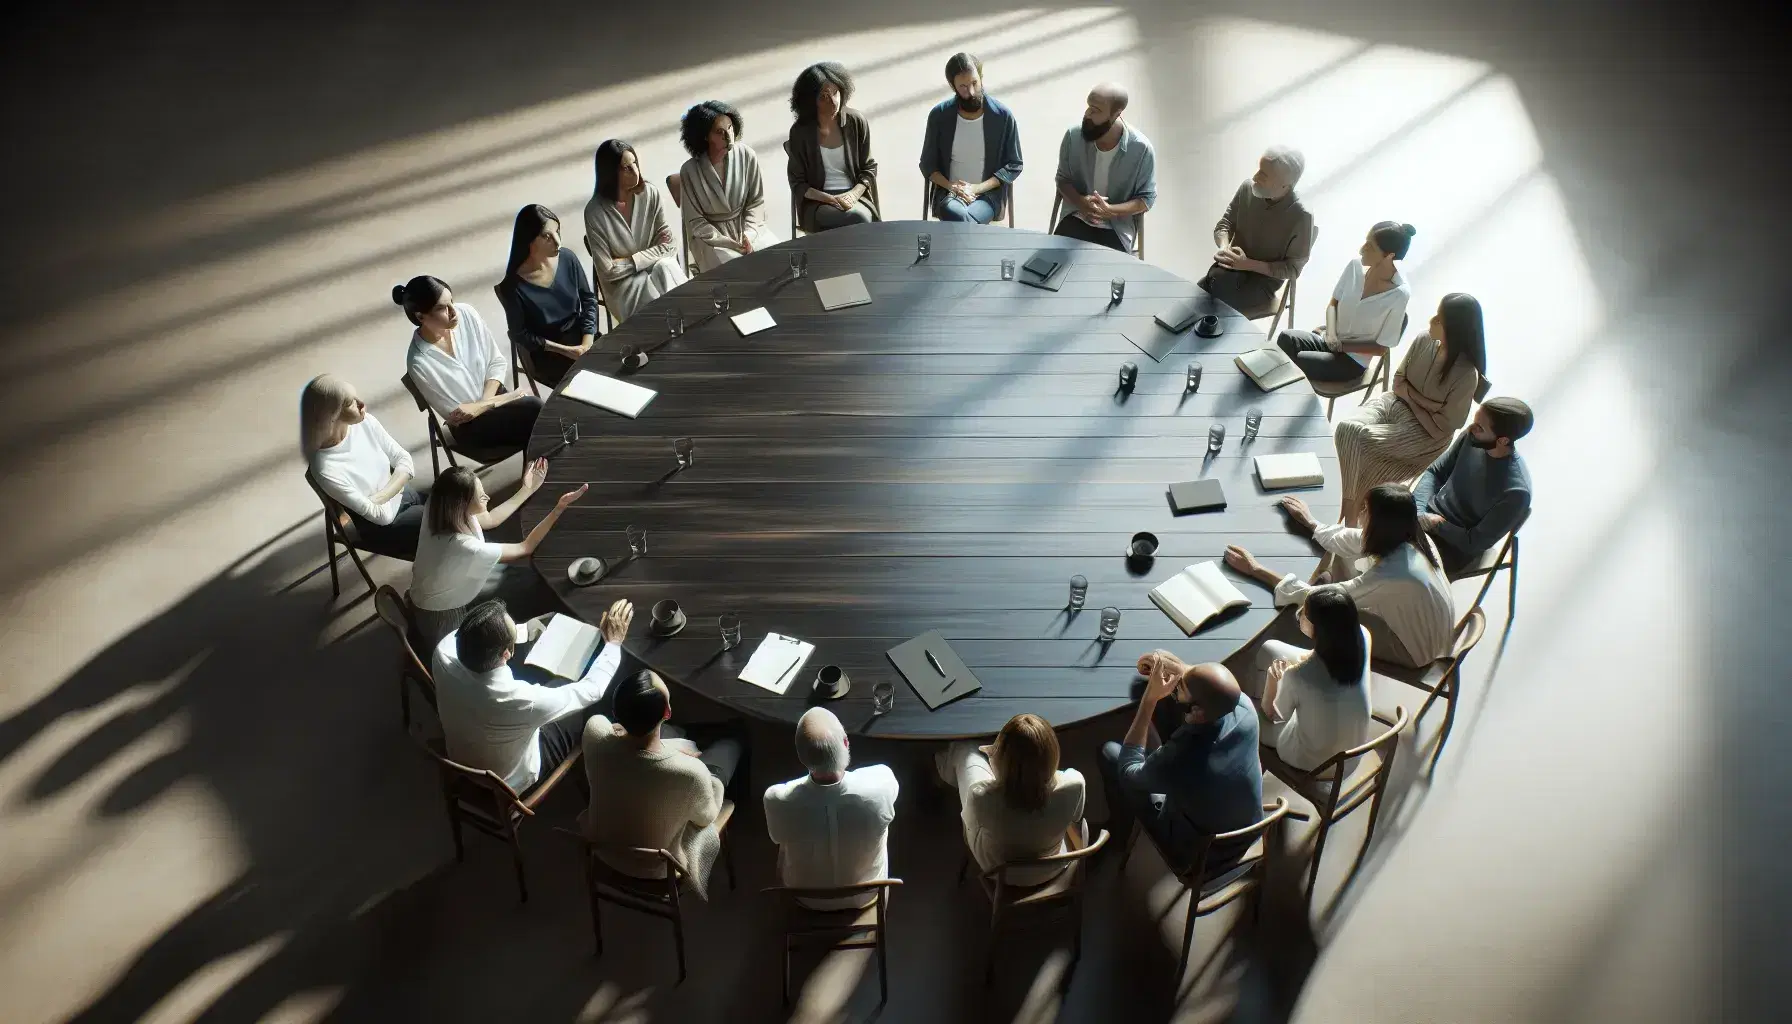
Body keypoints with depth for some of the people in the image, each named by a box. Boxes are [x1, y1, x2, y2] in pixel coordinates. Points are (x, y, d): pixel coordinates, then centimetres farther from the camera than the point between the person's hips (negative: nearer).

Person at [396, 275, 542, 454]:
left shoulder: (466, 314, -10)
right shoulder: (419, 362, -22)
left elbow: (498, 362, 0)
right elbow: (455, 415, -13)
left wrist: (483, 403, -13)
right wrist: (499, 401, -14)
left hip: (494, 396, 5)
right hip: (470, 427, -5)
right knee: (534, 408, -26)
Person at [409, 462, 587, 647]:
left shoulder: (439, 510, -19)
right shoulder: (468, 549, -41)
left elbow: (489, 520, 2)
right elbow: (525, 549, -24)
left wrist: (527, 489, 4)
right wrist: (559, 507, -25)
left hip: (451, 587, 7)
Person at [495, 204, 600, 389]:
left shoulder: (567, 258, -7)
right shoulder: (514, 285, -18)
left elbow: (589, 299, 3)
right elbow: (520, 335, -9)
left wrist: (588, 341, -9)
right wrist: (564, 350, -15)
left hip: (581, 337, 4)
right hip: (547, 354, -4)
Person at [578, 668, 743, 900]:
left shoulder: (596, 733, -32)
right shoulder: (689, 773, -40)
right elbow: (705, 818, -16)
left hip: (602, 848, 3)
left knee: (672, 733, 22)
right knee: (730, 745, 15)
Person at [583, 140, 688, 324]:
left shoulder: (651, 194, -8)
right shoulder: (595, 211, -16)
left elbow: (669, 246, -8)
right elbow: (608, 271, -15)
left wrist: (629, 261, -14)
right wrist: (651, 256, -12)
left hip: (660, 268, 3)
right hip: (622, 283, -3)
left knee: (665, 267, -28)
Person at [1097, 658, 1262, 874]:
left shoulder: (1175, 761, -43)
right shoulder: (1244, 708, -29)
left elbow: (1127, 770, -18)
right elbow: (1214, 683, -3)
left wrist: (1150, 698, -24)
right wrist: (1173, 664, -19)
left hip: (1197, 856, -4)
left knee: (1110, 751, 7)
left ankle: (1120, 832, 34)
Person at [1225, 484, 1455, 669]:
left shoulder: (1388, 576, -38)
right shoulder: (1412, 538, -16)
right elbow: (1344, 541, 2)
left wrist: (1256, 570, -24)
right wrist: (1310, 522, 15)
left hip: (1416, 651, -7)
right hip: (1431, 633, 7)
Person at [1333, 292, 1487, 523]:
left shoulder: (1467, 374, -23)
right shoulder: (1424, 340, -7)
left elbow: (1443, 425, -17)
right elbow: (1399, 381, 7)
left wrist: (1411, 398, -10)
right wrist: (1424, 399, -10)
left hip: (1427, 434, -5)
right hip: (1395, 402, 6)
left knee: (1359, 438, -27)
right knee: (1346, 428, -24)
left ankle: (1354, 511, -9)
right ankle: (1351, 504, -23)